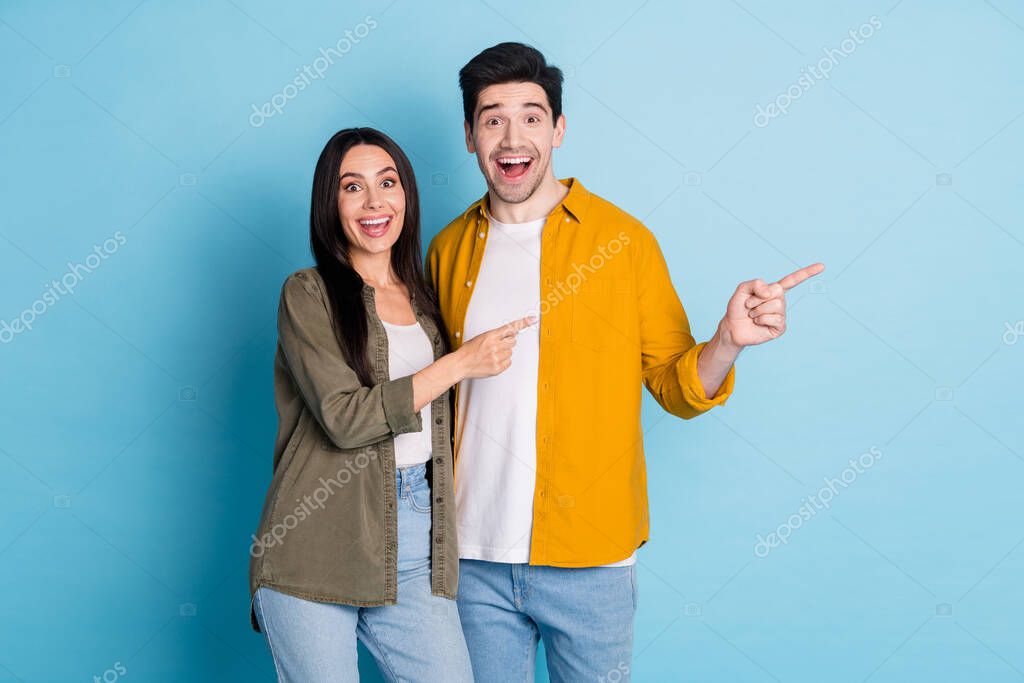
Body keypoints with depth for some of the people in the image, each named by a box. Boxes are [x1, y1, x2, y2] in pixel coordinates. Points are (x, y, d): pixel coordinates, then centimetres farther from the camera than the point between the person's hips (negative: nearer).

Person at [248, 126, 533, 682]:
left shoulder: (423, 300, 14)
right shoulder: (308, 294, -3)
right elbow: (344, 417, -14)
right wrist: (461, 362, -10)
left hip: (414, 540, 5)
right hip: (316, 547, -4)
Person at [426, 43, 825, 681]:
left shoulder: (623, 240, -4)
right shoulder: (449, 250, 5)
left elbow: (678, 387, -1)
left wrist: (727, 343, -20)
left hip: (591, 561, -2)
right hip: (474, 556, 3)